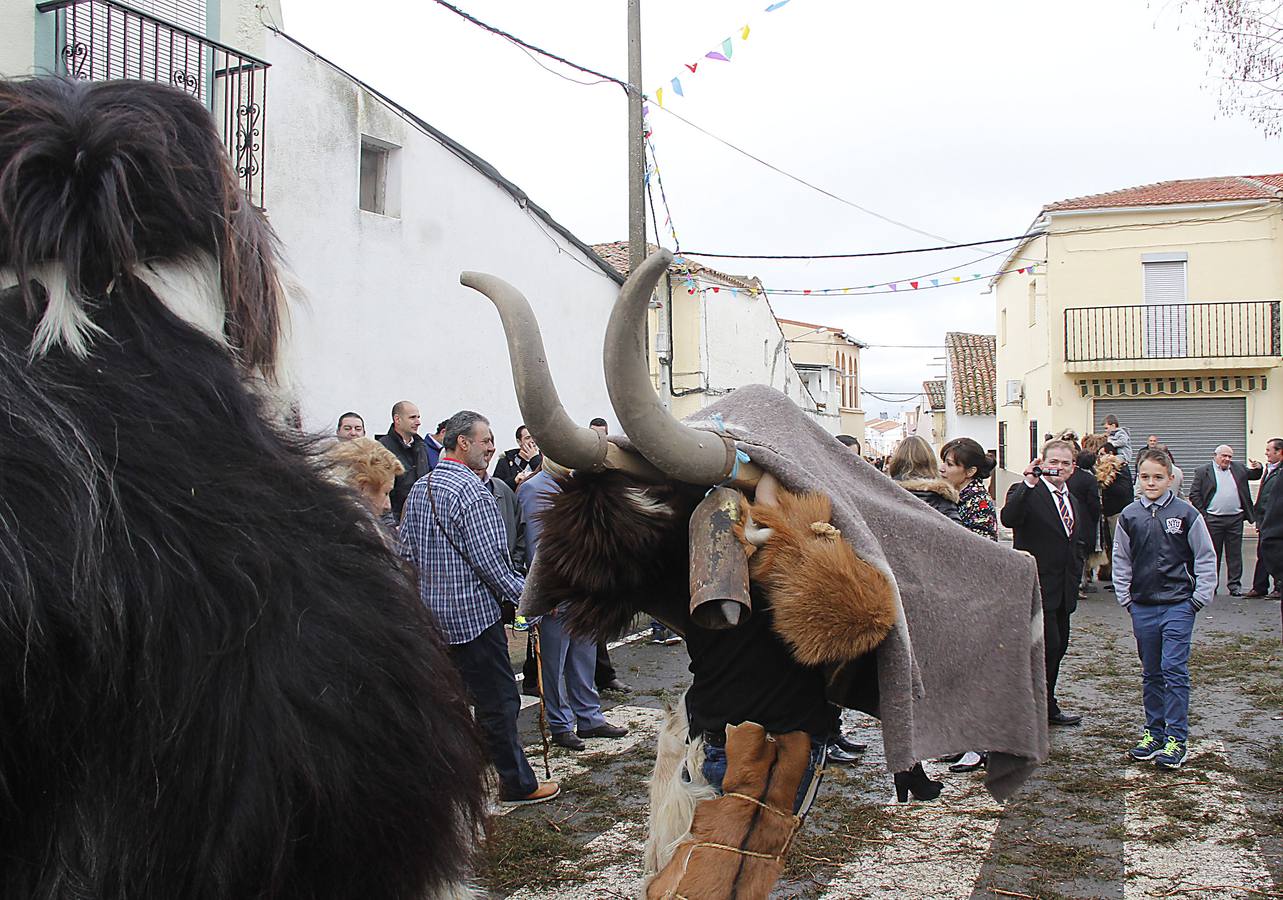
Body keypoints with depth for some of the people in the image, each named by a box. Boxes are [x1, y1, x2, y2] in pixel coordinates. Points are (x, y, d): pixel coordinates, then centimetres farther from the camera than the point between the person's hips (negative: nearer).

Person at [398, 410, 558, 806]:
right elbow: (489, 561, -19)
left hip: (431, 614, 9)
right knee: (498, 699, 1)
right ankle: (517, 783, 9)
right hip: (473, 614, -9)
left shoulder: (419, 489, 10)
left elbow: (407, 552, 15)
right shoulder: (472, 492, -17)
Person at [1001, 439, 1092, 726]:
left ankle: (1047, 707, 24)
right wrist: (1028, 483, -37)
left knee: (1058, 647, 13)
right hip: (1037, 587, -8)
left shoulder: (1074, 501, 16)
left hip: (1063, 590, 8)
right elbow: (1009, 519, -31)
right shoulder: (1025, 493, -9)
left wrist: (1075, 573, 13)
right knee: (1048, 645, -11)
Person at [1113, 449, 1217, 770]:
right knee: (1151, 673, 12)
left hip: (1178, 605, -3)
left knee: (1174, 670, -7)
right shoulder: (1129, 516, 3)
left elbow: (1206, 558, 1)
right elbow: (1121, 561, 11)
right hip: (1143, 607, 4)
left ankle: (1177, 739, 0)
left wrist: (1199, 597, -3)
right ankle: (1154, 732, 22)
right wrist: (1125, 598, 6)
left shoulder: (1186, 514, -5)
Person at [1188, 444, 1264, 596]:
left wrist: (1258, 468, -5)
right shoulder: (1203, 471, 1)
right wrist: (1203, 514, -8)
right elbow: (1194, 494, -2)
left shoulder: (1238, 468, 12)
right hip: (1213, 519, -3)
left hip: (1235, 519, 3)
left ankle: (1234, 585, 13)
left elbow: (1254, 475, 19)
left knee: (1234, 554, 6)